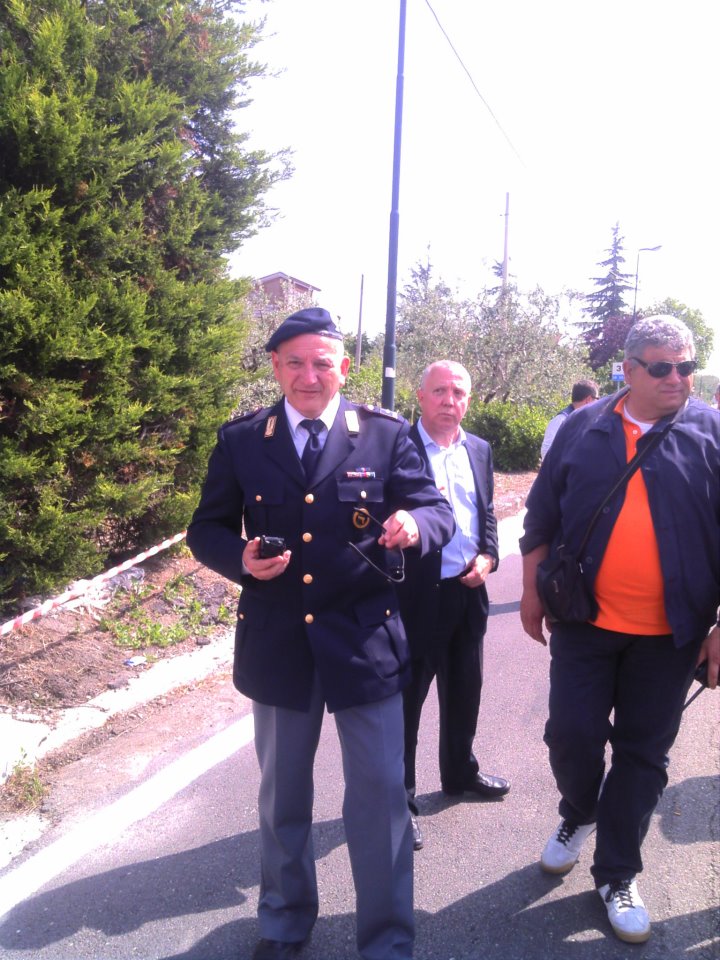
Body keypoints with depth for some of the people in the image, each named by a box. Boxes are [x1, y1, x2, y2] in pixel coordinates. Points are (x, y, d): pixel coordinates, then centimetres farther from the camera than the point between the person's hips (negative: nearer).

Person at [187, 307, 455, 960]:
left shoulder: (386, 434, -3)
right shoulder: (241, 441, 0)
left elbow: (438, 511, -3)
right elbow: (207, 530, 5)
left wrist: (414, 523, -27)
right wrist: (241, 559, -16)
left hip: (365, 640, -1)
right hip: (276, 644, 2)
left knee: (381, 795, 7)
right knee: (282, 796, 21)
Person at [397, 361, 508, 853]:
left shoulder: (479, 449, 8)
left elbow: (487, 513, 15)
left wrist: (488, 557, 0)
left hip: (469, 592, 6)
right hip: (417, 594, -6)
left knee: (464, 692, 21)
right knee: (406, 697, 7)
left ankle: (460, 773, 43)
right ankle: (400, 797, 23)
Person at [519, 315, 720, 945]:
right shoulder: (584, 430, 2)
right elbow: (542, 516, 7)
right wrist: (531, 592, 6)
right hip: (585, 621, 1)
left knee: (644, 754, 10)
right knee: (572, 734, 4)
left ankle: (617, 876, 30)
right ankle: (579, 815, 38)